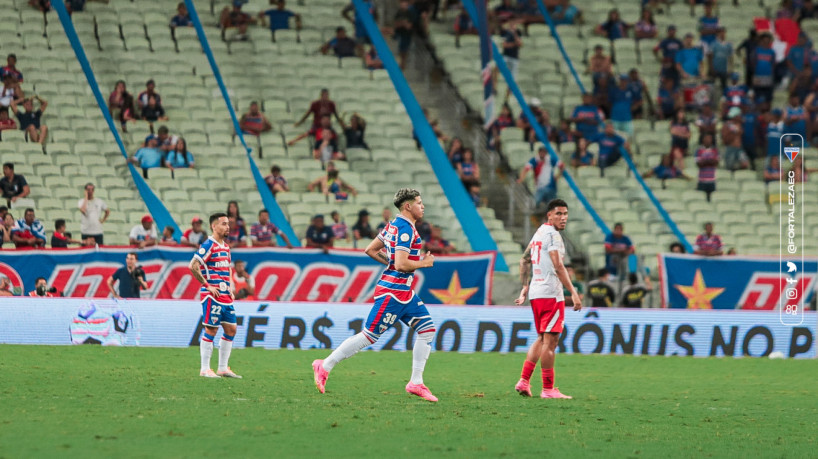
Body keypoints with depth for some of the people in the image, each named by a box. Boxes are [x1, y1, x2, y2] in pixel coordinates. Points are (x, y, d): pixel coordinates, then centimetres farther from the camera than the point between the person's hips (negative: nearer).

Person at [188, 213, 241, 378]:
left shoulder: (226, 247, 16)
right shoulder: (209, 245, -11)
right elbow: (193, 266, -19)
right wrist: (207, 285, -17)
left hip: (226, 296, 9)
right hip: (213, 296, -9)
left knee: (231, 330, 8)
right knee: (211, 331, -6)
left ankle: (223, 368, 15)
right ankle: (205, 369, 0)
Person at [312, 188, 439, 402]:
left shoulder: (394, 225, 13)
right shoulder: (405, 229, -18)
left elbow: (370, 250, 18)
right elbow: (402, 264, -25)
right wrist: (424, 263, -11)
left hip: (404, 291, 10)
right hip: (393, 291, -10)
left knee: (427, 329, 6)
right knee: (369, 336, -6)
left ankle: (416, 383, 7)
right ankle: (324, 367, 3)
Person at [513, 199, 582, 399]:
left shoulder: (539, 233, 17)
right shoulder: (552, 234, -11)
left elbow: (524, 261, 24)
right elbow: (558, 266, -20)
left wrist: (525, 289, 27)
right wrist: (573, 293, -22)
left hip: (535, 293, 9)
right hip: (550, 293, -9)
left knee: (542, 339, 16)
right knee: (550, 340, -6)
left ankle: (524, 381, 10)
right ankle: (548, 389, -5)